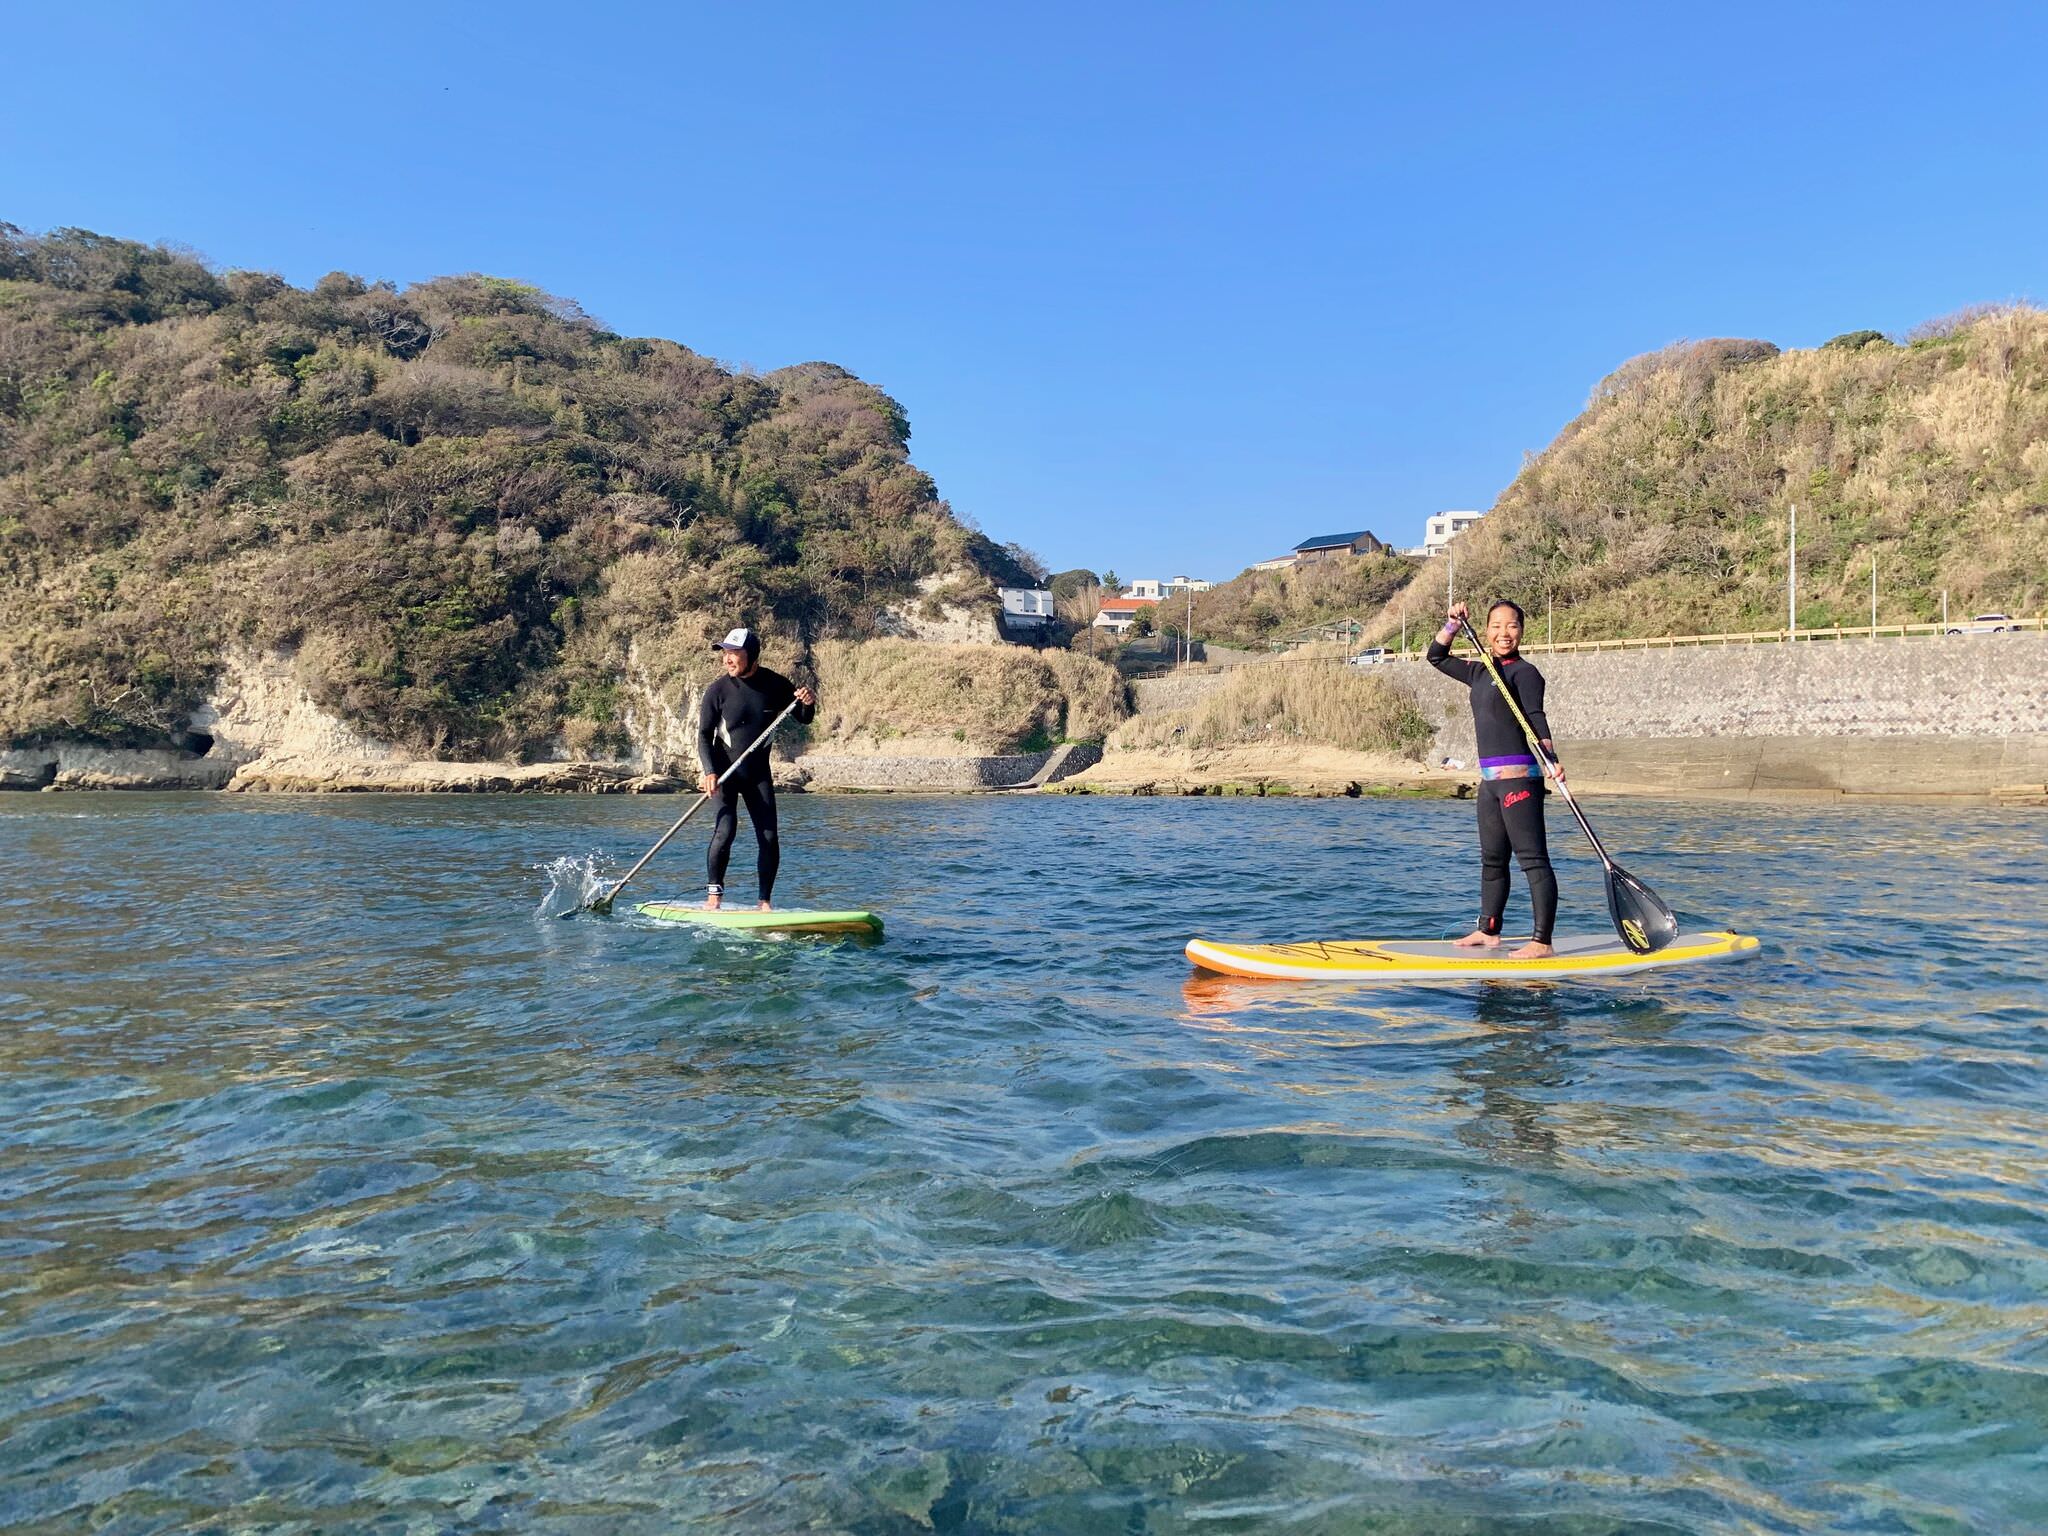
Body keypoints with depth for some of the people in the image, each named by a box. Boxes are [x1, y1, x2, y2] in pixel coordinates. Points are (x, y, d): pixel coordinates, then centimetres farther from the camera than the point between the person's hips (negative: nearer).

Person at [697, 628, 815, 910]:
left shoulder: (776, 685, -5)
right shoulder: (718, 690, -11)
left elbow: (803, 720, 6)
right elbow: (704, 734, -7)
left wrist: (808, 704, -17)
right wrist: (709, 772, -20)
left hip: (758, 773, 2)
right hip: (724, 771, -2)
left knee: (770, 839, -4)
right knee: (725, 831, -18)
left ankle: (765, 901, 7)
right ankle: (715, 893, 0)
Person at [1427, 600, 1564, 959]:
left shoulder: (1524, 672, -7)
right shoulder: (1480, 673, 17)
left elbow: (1536, 718, -19)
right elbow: (1436, 657, 28)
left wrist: (1551, 759, -33)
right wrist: (1453, 623, 14)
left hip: (1519, 777, -9)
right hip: (1489, 780, 9)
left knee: (1533, 859, -9)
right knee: (1492, 859, 17)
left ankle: (1542, 941, -11)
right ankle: (1488, 930, 28)